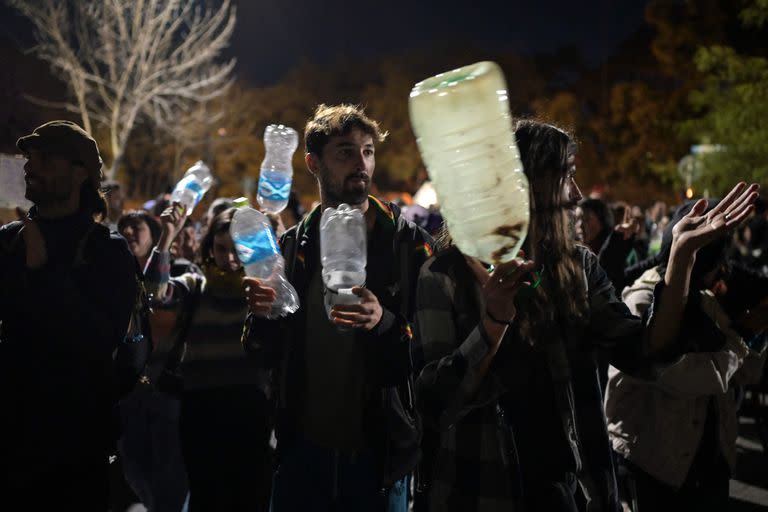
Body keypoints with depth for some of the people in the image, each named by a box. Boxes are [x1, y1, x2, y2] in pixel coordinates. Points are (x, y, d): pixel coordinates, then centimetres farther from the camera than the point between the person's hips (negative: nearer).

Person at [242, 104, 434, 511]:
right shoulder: (292, 246, 4)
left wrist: (385, 323, -28)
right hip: (302, 451, 3)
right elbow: (267, 356, 8)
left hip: (378, 454, -2)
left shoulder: (408, 243, -6)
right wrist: (262, 316, -13)